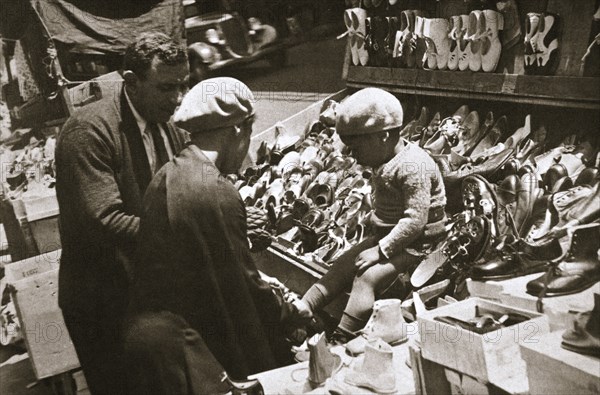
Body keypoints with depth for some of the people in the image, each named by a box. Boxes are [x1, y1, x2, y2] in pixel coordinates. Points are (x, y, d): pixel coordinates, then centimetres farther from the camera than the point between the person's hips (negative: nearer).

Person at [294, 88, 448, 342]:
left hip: (415, 244, -10)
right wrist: (376, 241, 6)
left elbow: (415, 220, -28)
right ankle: (302, 309, -6)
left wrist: (381, 250, -26)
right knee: (340, 266, -1)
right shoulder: (383, 164, 8)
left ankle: (340, 340, -25)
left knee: (368, 276, -23)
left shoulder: (413, 166, -23)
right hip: (386, 236, 10)